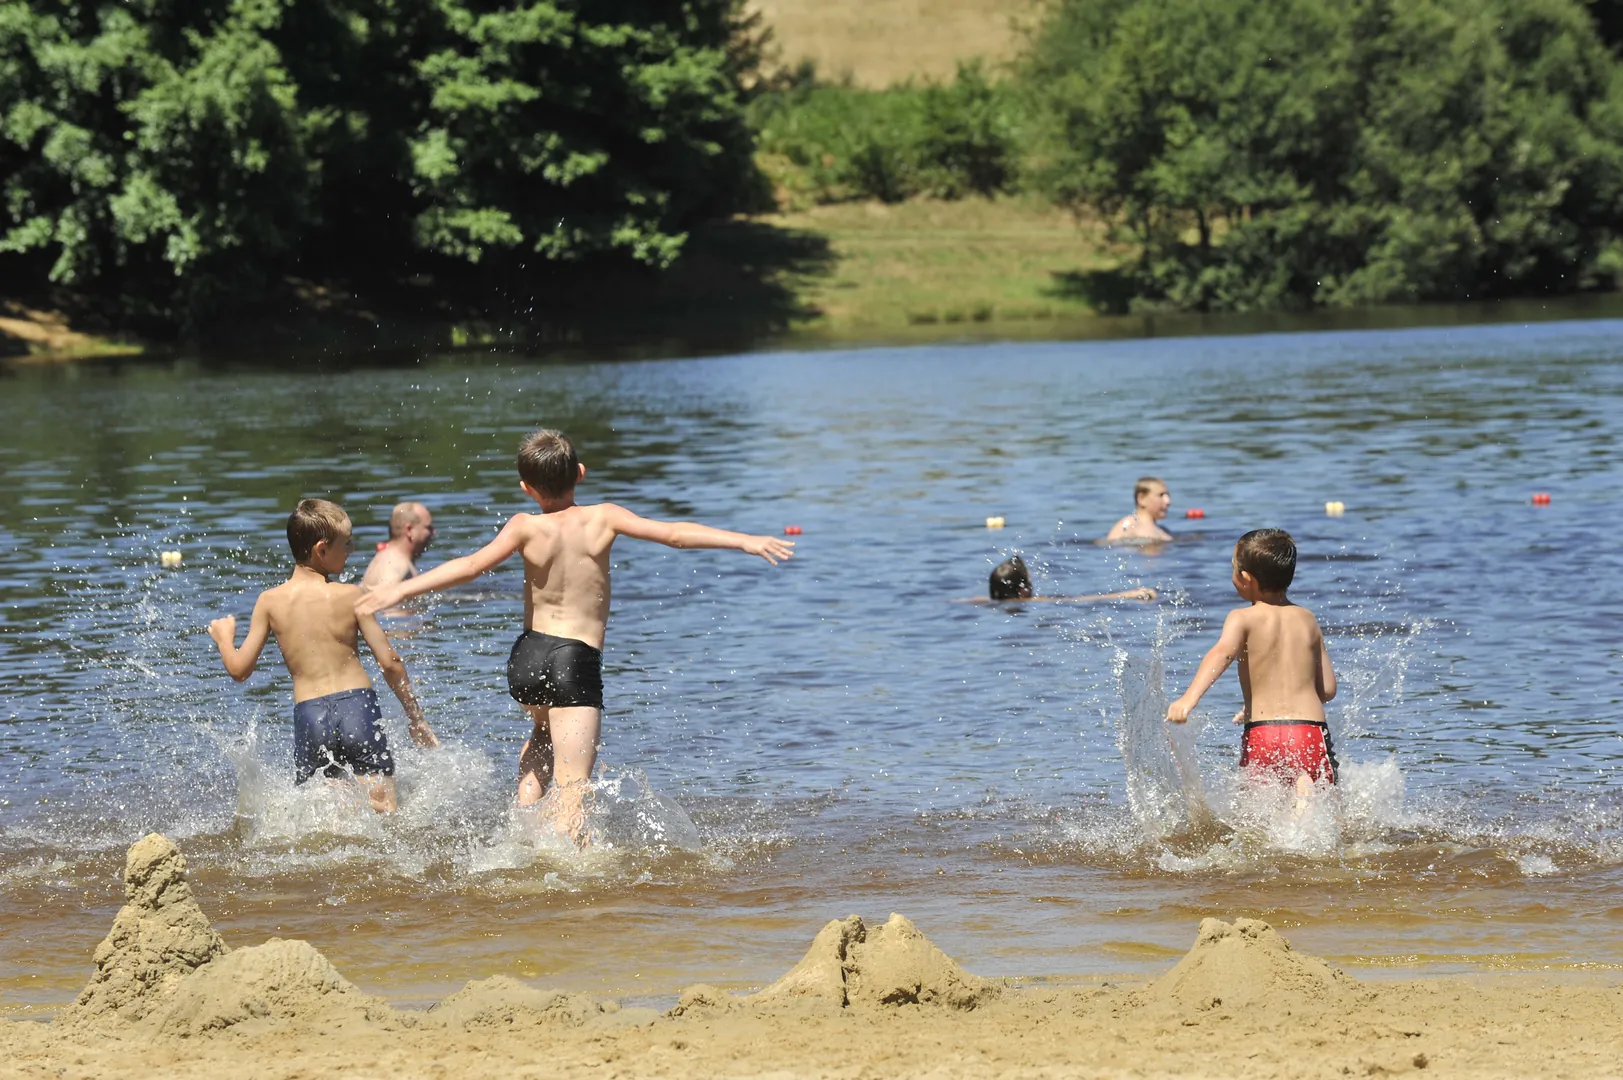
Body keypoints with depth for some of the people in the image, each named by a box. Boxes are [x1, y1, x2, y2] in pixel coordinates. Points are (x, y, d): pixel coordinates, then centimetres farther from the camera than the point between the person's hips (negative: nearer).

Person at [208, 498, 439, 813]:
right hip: (357, 707, -2)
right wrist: (416, 718, 12)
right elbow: (390, 662, 0)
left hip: (308, 716, 2)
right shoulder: (351, 596, 0)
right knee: (385, 811, -6)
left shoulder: (270, 601, 5)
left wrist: (224, 636, 30)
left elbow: (239, 669, 8)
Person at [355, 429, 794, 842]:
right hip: (577, 663, -3)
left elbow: (471, 565, -15)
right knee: (572, 790, -8)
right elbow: (673, 534, -9)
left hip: (527, 657, 3)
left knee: (543, 734, 37)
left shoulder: (526, 528, -4)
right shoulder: (602, 518, -4)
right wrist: (746, 542, -7)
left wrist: (401, 589, -13)